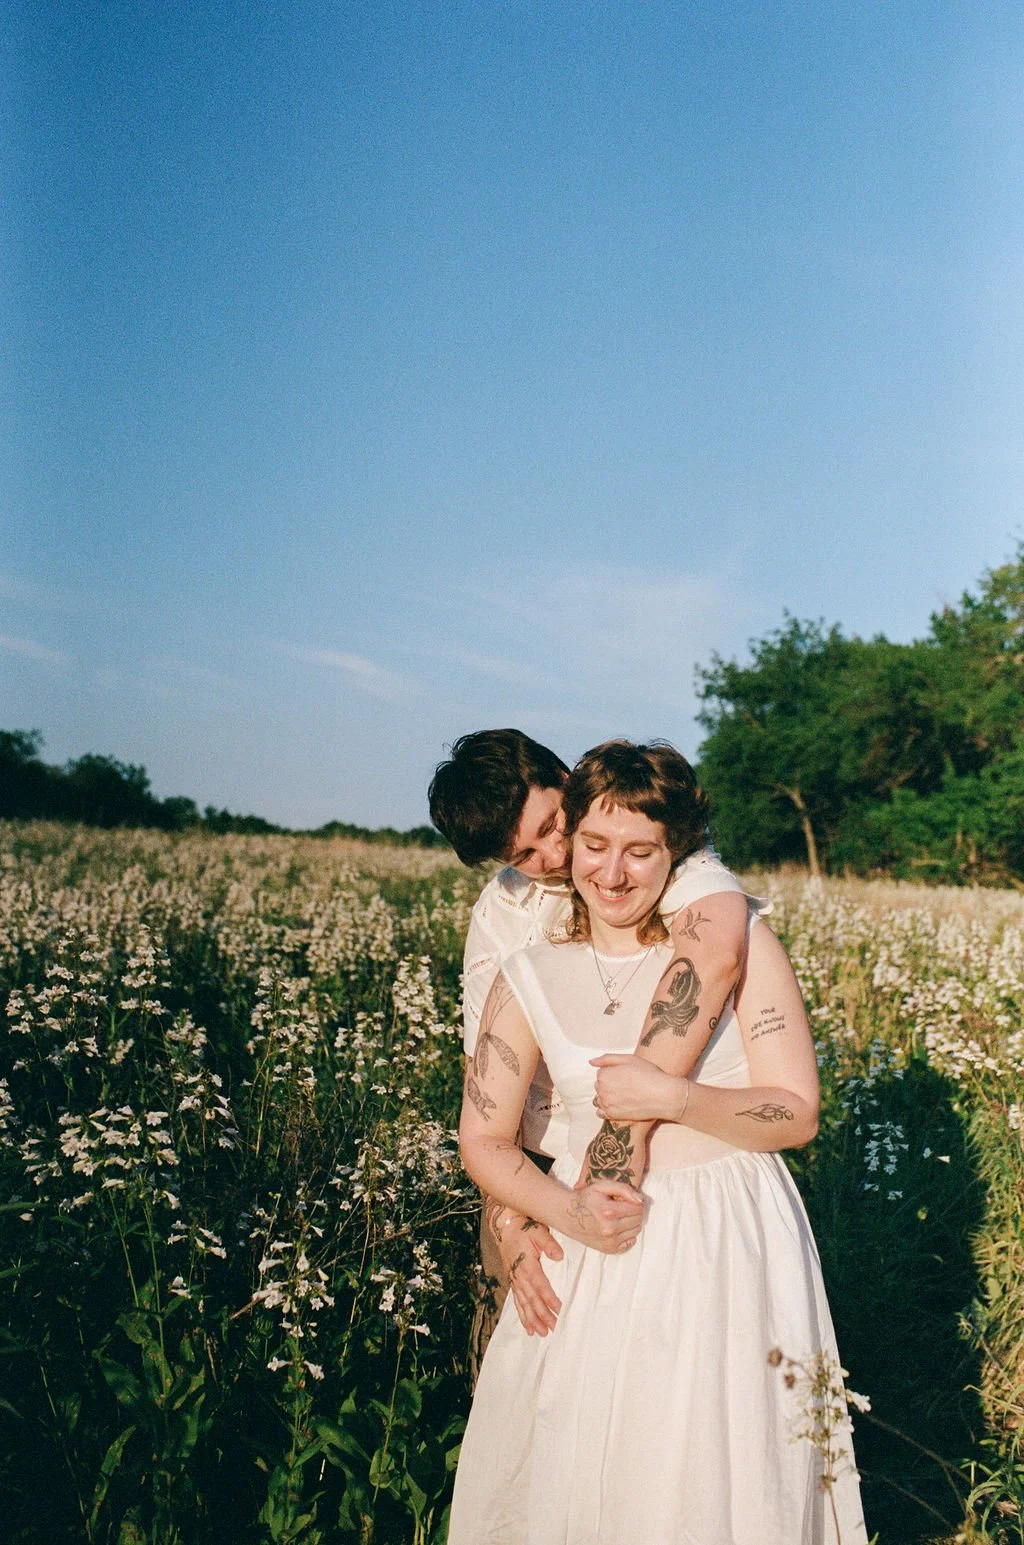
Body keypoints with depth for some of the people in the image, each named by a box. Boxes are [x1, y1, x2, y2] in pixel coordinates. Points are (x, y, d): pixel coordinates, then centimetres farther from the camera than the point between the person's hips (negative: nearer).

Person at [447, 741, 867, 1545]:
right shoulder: (530, 978, -2)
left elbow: (798, 1114, -8)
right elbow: (483, 1140, 1)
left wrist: (671, 1096, -23)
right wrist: (566, 1213, -16)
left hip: (730, 1245, -2)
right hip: (594, 1254, 2)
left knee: (720, 1479, 9)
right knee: (565, 1480, 12)